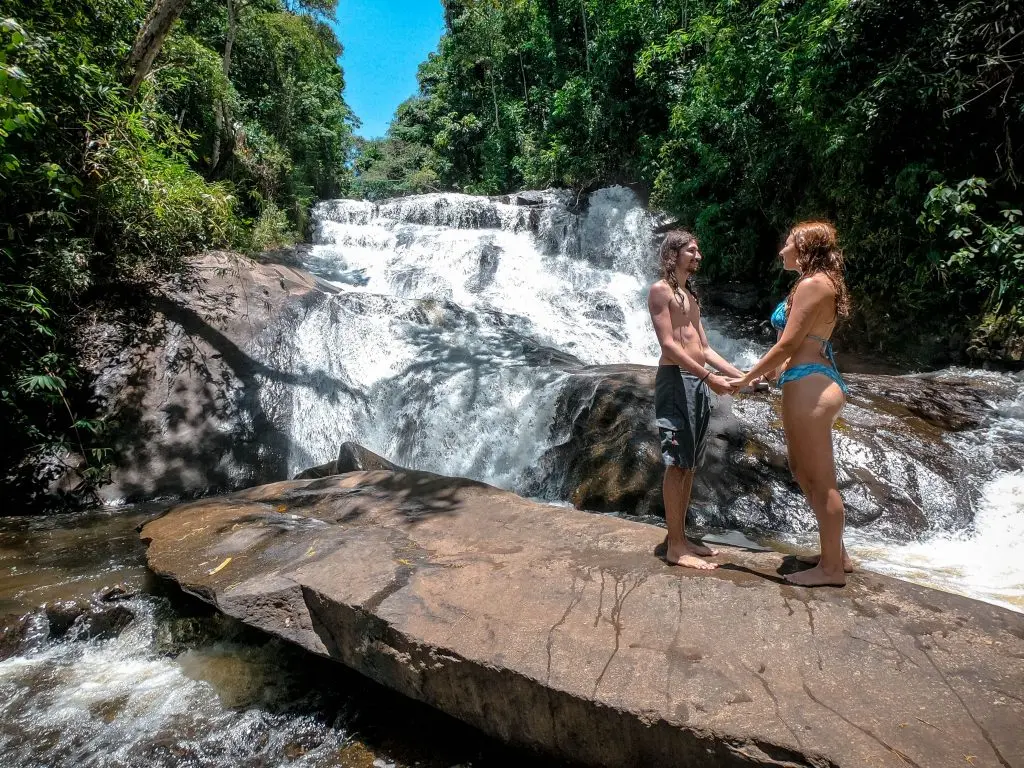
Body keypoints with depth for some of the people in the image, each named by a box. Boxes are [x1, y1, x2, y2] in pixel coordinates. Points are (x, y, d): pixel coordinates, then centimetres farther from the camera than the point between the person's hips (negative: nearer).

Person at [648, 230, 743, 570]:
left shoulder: (690, 295, 23)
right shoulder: (661, 290, -3)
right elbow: (668, 344, -14)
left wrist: (739, 374, 12)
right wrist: (710, 377, -20)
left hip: (697, 382, 9)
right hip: (675, 379, -9)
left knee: (690, 465, 8)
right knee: (676, 464, -8)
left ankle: (681, 538, 16)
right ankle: (675, 547, -3)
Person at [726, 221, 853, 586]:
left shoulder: (812, 284, -12)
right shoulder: (822, 283, 18)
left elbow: (787, 344, -15)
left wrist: (746, 379, -9)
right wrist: (774, 370, 27)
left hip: (809, 386, -11)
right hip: (813, 382, 11)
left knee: (820, 480, -1)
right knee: (802, 471, 18)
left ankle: (831, 567, 12)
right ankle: (836, 554, 29)